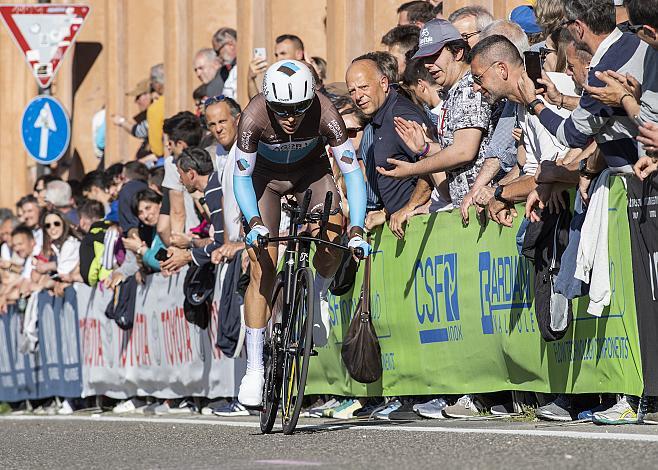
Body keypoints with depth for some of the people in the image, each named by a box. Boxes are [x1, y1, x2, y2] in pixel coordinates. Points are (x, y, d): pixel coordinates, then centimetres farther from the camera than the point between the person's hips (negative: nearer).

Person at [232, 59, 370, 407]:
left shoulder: (324, 113, -33)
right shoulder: (254, 117, -33)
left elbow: (352, 172, -32)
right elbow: (241, 178, -23)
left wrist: (357, 230, -43)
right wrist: (254, 222, -40)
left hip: (310, 170, 1)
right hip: (265, 174, -1)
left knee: (333, 241, -27)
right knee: (262, 268, -12)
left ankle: (316, 298, 5)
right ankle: (254, 368, -6)